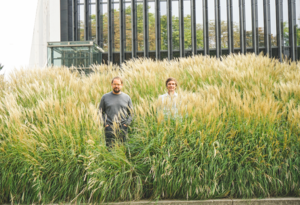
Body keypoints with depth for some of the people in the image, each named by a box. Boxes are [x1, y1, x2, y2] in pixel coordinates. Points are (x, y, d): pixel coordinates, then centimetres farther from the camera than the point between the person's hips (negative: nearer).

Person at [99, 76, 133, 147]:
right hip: (109, 128, -1)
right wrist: (105, 123, -2)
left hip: (122, 128, 1)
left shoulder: (127, 97, 11)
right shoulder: (105, 97, 8)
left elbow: (131, 113, 13)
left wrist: (126, 123, 0)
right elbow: (101, 111, 10)